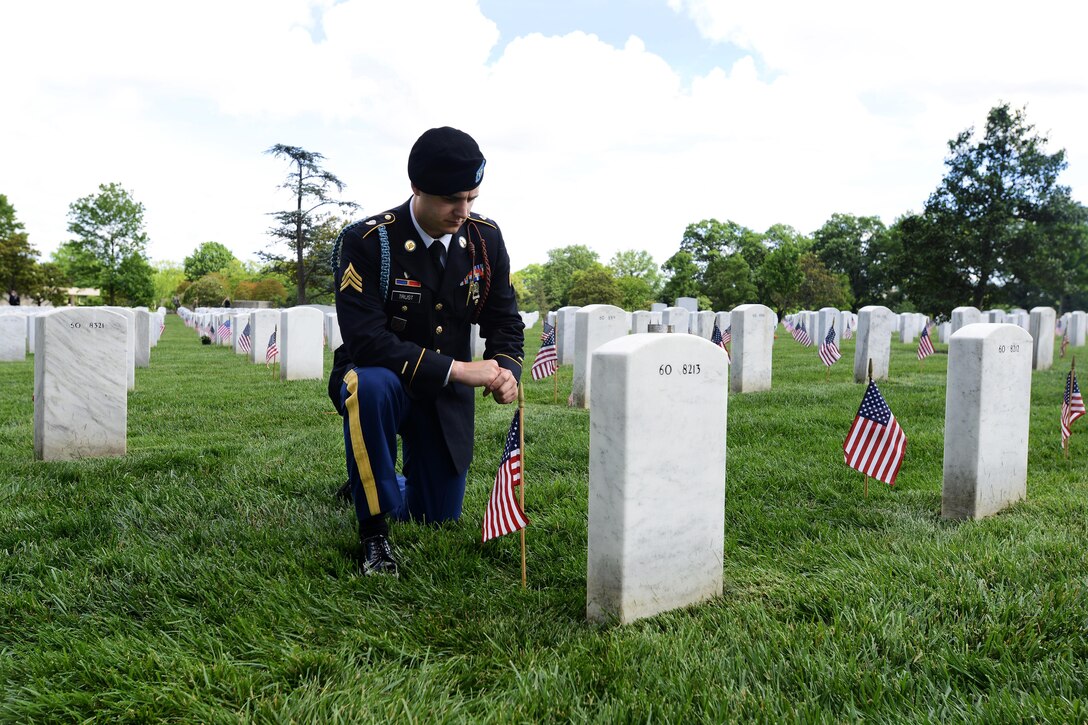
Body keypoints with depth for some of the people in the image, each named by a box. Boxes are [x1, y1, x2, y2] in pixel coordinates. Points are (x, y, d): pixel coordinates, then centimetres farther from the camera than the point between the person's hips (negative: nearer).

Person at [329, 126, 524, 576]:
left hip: (448, 398, 4)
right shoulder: (365, 242, -21)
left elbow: (504, 320, 3)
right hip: (379, 381, -4)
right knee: (371, 385, -42)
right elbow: (366, 341, -28)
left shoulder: (486, 239, -6)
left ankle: (391, 488, 45)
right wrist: (458, 369, -33)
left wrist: (507, 370, -19)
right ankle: (374, 531, -21)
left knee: (437, 527, 8)